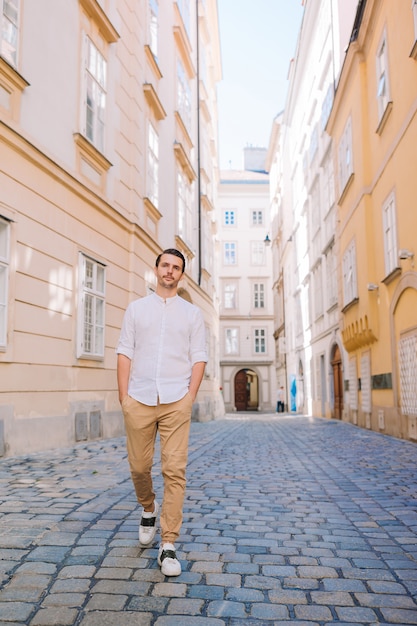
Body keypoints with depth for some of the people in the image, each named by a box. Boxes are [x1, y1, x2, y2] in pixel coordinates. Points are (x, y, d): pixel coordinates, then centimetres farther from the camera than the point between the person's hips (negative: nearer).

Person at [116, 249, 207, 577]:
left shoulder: (192, 313, 11)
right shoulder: (136, 308, 13)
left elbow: (198, 358, 7)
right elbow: (125, 353, 7)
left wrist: (190, 398, -4)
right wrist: (124, 396, -1)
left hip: (176, 402, -1)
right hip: (139, 400, 1)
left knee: (175, 471, -6)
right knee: (139, 467, 8)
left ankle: (168, 546, 1)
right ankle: (149, 509, 39)